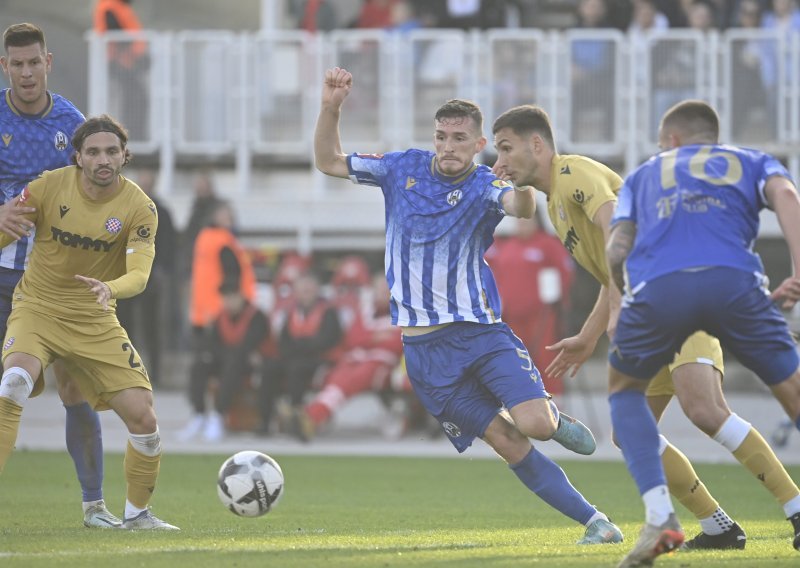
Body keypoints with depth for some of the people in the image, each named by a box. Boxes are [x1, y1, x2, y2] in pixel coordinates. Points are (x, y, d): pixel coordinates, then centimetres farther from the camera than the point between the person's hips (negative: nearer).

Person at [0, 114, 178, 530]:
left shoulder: (139, 208, -10)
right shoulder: (49, 187, -11)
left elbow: (139, 275, -21)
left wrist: (110, 288, -43)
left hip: (95, 320, 2)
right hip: (37, 308, -2)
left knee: (142, 416, -6)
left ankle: (137, 513, 17)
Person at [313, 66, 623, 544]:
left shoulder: (484, 187, -6)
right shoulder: (404, 168, 4)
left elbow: (521, 208, -29)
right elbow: (329, 162, 10)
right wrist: (331, 109, -7)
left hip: (481, 330, -1)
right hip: (425, 345, 2)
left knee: (535, 425, -20)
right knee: (507, 443, -7)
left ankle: (553, 415, 18)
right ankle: (593, 521, 1)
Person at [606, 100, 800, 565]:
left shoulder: (644, 175, 36)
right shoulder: (753, 163, 32)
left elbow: (616, 252, 20)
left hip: (656, 287, 1)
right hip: (733, 279, -1)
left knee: (624, 388, 26)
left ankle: (660, 517, 8)